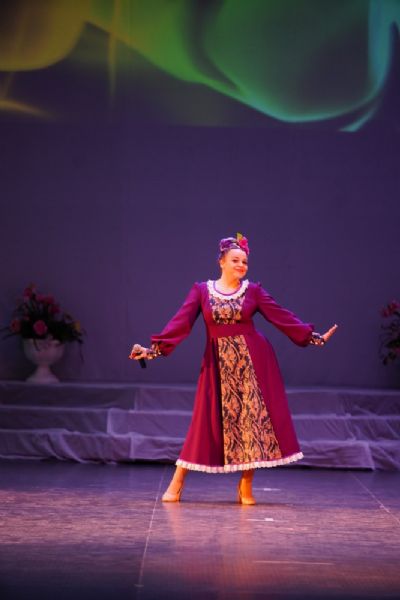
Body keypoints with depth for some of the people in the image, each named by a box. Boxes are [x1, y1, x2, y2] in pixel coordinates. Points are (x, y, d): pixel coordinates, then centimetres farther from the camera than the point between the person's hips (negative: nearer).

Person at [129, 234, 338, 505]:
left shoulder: (253, 290, 4)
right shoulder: (202, 290, 2)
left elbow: (282, 316, 4)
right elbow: (181, 322, -5)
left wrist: (313, 337, 0)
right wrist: (154, 348, -14)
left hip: (252, 361, 1)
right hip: (218, 363, -1)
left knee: (253, 415, -2)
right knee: (208, 420, -2)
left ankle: (246, 487, 8)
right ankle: (176, 485, 6)